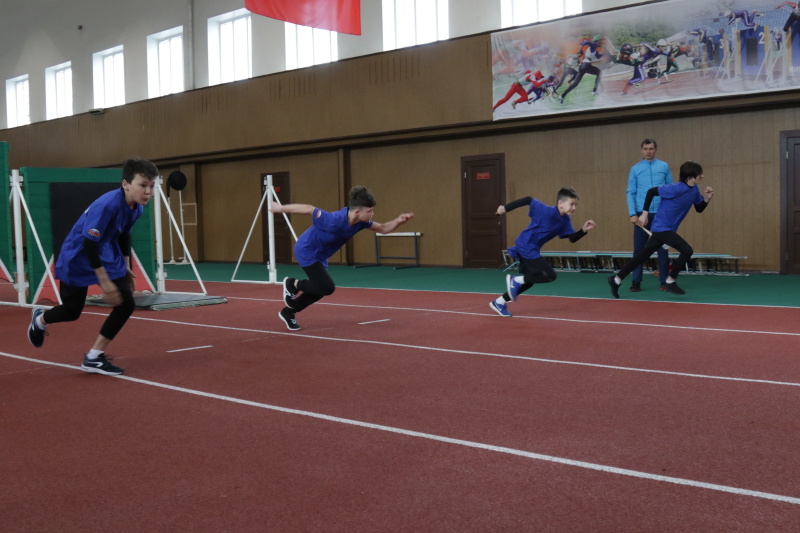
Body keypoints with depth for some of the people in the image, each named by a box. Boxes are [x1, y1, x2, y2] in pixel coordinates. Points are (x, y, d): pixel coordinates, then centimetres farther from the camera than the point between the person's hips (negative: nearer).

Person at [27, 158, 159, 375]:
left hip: (107, 257, 7)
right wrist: (104, 281, -30)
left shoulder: (137, 208, -8)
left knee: (126, 304, -7)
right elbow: (89, 244, -32)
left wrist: (126, 267, 12)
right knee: (72, 311, 8)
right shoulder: (106, 205, -33)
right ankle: (40, 319, 46)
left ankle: (94, 357, 6)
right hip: (77, 259, -7)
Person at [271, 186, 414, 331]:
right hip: (306, 251, -8)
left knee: (319, 290, 14)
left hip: (320, 255, 8)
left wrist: (398, 221, -23)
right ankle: (293, 284, 10)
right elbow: (308, 209, -28)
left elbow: (383, 228, -3)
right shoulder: (334, 221, -39)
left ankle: (288, 312, 34)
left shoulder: (361, 221, -17)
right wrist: (280, 208, -16)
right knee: (328, 288, -14)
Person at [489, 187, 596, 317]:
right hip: (526, 246, -9)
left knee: (529, 281, 19)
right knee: (550, 275, -13)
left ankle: (499, 302, 28)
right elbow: (528, 200, -13)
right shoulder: (546, 211, -21)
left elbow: (572, 238, 3)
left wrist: (584, 230, -16)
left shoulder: (565, 221, 1)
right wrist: (505, 208, -11)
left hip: (532, 250, 9)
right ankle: (516, 280, -3)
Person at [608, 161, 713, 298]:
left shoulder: (694, 190, 2)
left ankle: (616, 279, 18)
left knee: (642, 256, 11)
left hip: (667, 229, 8)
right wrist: (644, 213, -12)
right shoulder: (676, 188, -22)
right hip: (662, 227, -8)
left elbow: (699, 209, 13)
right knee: (687, 250, -15)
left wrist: (706, 199, -7)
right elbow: (651, 191, -14)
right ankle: (670, 282, 0)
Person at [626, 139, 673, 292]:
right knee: (639, 248, 0)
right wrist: (633, 214, -6)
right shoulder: (635, 169, 6)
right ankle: (636, 281, 5)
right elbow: (630, 192, 3)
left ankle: (664, 281, 9)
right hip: (641, 213, 0)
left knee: (662, 248, 2)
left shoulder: (664, 167, 7)